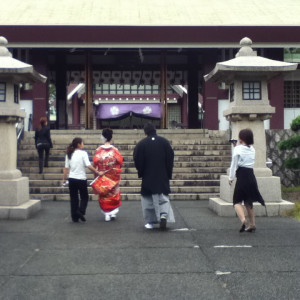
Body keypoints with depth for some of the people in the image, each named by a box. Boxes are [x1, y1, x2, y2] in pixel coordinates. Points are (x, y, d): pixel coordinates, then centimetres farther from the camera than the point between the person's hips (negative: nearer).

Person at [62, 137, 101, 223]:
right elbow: (89, 166, -16)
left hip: (72, 178, 4)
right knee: (84, 197, 10)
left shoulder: (69, 154, 6)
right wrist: (97, 172, -8)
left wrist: (64, 178, 14)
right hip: (81, 178, -4)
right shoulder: (83, 153, -8)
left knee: (73, 198, 11)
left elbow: (66, 168, 7)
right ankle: (81, 211, -11)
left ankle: (75, 217, 12)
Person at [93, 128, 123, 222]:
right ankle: (114, 212, 9)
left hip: (102, 176, 0)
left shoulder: (99, 150, -9)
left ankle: (107, 214, 9)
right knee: (114, 194, 15)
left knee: (104, 195, 10)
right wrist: (117, 170, 15)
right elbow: (120, 161, -5)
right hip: (114, 176, 0)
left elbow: (95, 163, -8)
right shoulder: (115, 150, -9)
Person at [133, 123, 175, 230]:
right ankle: (164, 215, -15)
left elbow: (137, 161, -5)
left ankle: (150, 221, 11)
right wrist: (169, 174, 8)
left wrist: (140, 173, 10)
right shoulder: (164, 142, -1)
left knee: (148, 199, 10)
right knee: (163, 197, 9)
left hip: (148, 177, -1)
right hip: (163, 176, 1)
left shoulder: (141, 144, -7)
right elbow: (171, 158, 1)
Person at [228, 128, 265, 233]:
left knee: (237, 201, 1)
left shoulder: (238, 149, -7)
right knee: (248, 202, 16)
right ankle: (252, 224, 16)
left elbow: (234, 164, -8)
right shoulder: (252, 149, 9)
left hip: (242, 176, -6)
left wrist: (231, 177, -1)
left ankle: (243, 220, -22)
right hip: (251, 176, 6)